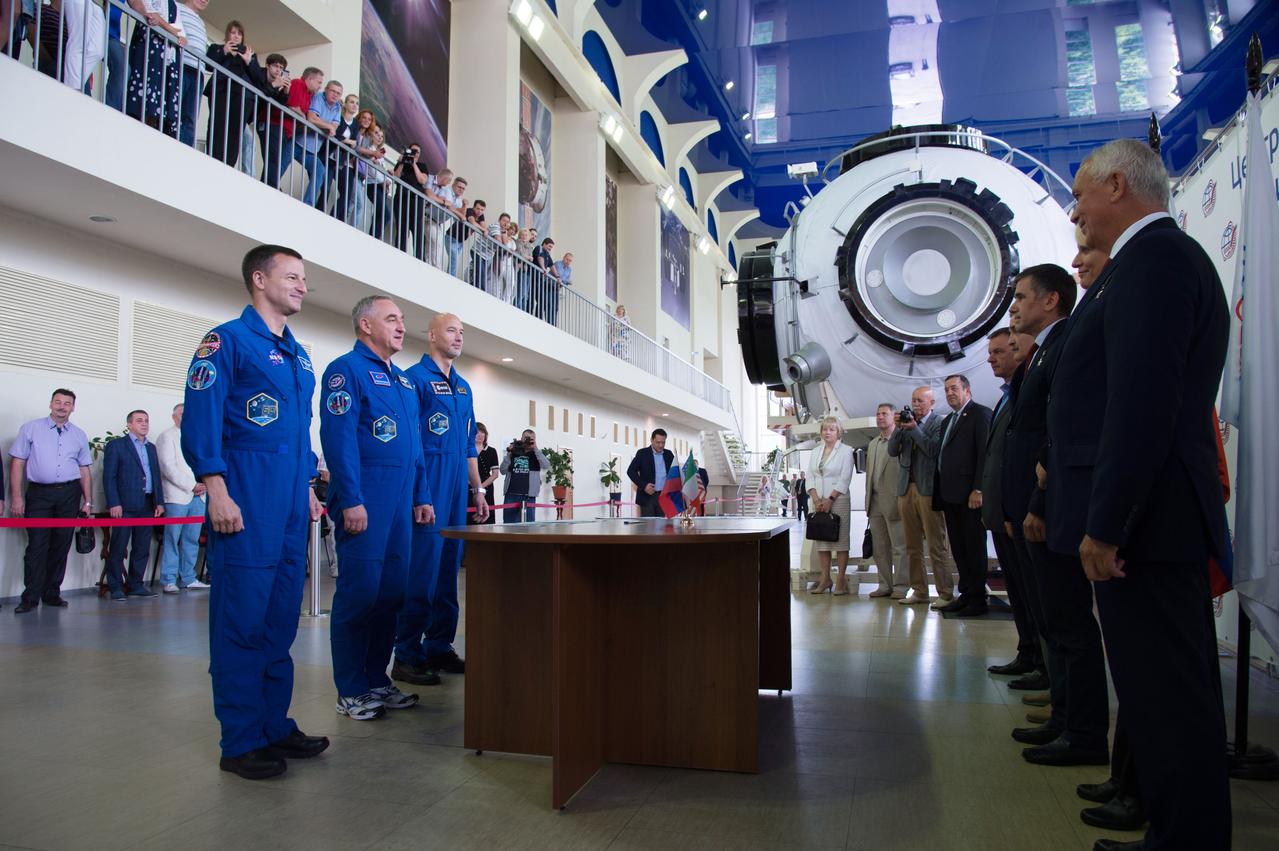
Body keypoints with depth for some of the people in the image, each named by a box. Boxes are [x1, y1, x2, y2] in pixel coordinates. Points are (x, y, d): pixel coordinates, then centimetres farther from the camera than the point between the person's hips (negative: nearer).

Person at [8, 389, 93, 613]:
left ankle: (52, 594, 15)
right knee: (37, 545, -7)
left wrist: (88, 501, 6)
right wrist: (16, 497, -6)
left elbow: (84, 469, 12)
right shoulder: (30, 428, 3)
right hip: (39, 493, -2)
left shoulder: (79, 435, 10)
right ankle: (30, 597, -1)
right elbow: (17, 463, 1)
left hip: (69, 494, 3)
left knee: (61, 545, 5)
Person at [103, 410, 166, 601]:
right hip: (125, 505, -6)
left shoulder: (151, 448, 18)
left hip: (147, 505, 6)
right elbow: (109, 477, -5)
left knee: (142, 548, 7)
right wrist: (114, 504, -13)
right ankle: (116, 587, 5)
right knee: (118, 548, -1)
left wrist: (159, 502, 9)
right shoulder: (116, 445, 1)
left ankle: (136, 585, 15)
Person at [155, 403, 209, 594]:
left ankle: (188, 578, 12)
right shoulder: (167, 437, 1)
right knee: (172, 539, -4)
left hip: (197, 496, 5)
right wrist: (191, 485, -11)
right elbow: (168, 467, -8)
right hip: (177, 496, -5)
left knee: (192, 540, 6)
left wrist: (204, 484, -1)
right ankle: (168, 581, 2)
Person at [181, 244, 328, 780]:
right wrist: (217, 492, -18)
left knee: (281, 618, 12)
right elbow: (201, 419, -12)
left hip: (291, 505, 8)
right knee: (242, 620, -2)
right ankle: (241, 743, 7)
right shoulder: (228, 340, -4)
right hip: (246, 503, -8)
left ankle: (275, 726, 22)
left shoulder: (298, 354, 19)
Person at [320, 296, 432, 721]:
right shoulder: (346, 370, -6)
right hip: (365, 500, -8)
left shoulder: (403, 379, 19)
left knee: (391, 590, 11)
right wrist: (350, 501, -20)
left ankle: (377, 679, 22)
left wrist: (422, 496, 16)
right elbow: (339, 438, -14)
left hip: (401, 501, 8)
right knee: (360, 591, -3)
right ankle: (350, 691, 8)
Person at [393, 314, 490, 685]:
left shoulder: (464, 387, 19)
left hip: (457, 486, 8)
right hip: (428, 485, -8)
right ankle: (407, 656, 1)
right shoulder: (416, 377, -4)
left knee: (448, 569, 10)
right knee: (422, 568, -7)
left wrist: (477, 488, 20)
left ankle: (439, 647, 18)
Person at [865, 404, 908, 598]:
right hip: (875, 502, 7)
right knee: (880, 547, 9)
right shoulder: (873, 444, 19)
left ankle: (901, 587, 3)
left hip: (893, 501, -7)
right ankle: (885, 585, 16)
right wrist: (868, 501, 15)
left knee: (899, 546, -2)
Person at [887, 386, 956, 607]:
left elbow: (934, 451, -14)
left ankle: (945, 593, -1)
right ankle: (919, 591, 13)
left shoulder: (939, 423, -1)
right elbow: (892, 451, 8)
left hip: (928, 489, -5)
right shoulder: (907, 422, 14)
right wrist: (899, 428, -3)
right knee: (912, 546, 7)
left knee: (937, 545, -5)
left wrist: (914, 429, -12)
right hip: (906, 489, 6)